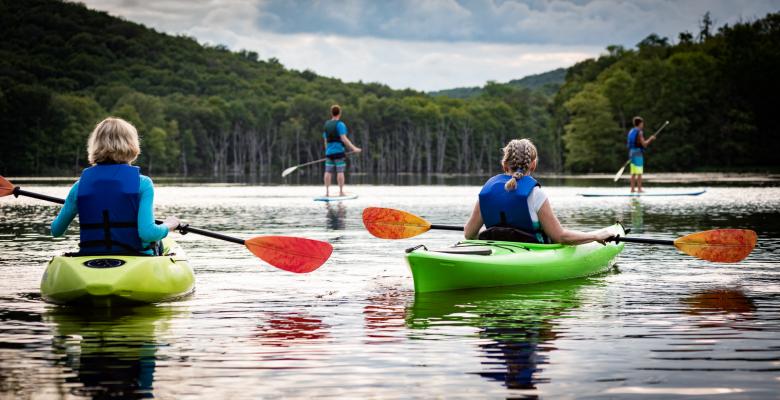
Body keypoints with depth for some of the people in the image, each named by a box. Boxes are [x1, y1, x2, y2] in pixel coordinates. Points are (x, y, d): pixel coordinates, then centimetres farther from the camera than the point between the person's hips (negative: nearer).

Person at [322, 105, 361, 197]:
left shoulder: (326, 125, 14)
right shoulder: (340, 124, -6)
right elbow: (343, 138, -15)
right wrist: (353, 148, -15)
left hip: (329, 152, 6)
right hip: (339, 151, -6)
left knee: (328, 172, 3)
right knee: (340, 172, -3)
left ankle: (327, 192, 1)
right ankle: (341, 192, -4)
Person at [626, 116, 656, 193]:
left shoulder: (631, 132, 14)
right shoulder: (639, 132, -12)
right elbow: (644, 144, -15)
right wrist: (650, 139, -1)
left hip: (631, 153, 8)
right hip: (638, 153, -8)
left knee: (633, 173, 9)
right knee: (639, 173, -6)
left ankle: (632, 189, 9)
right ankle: (639, 189, -8)